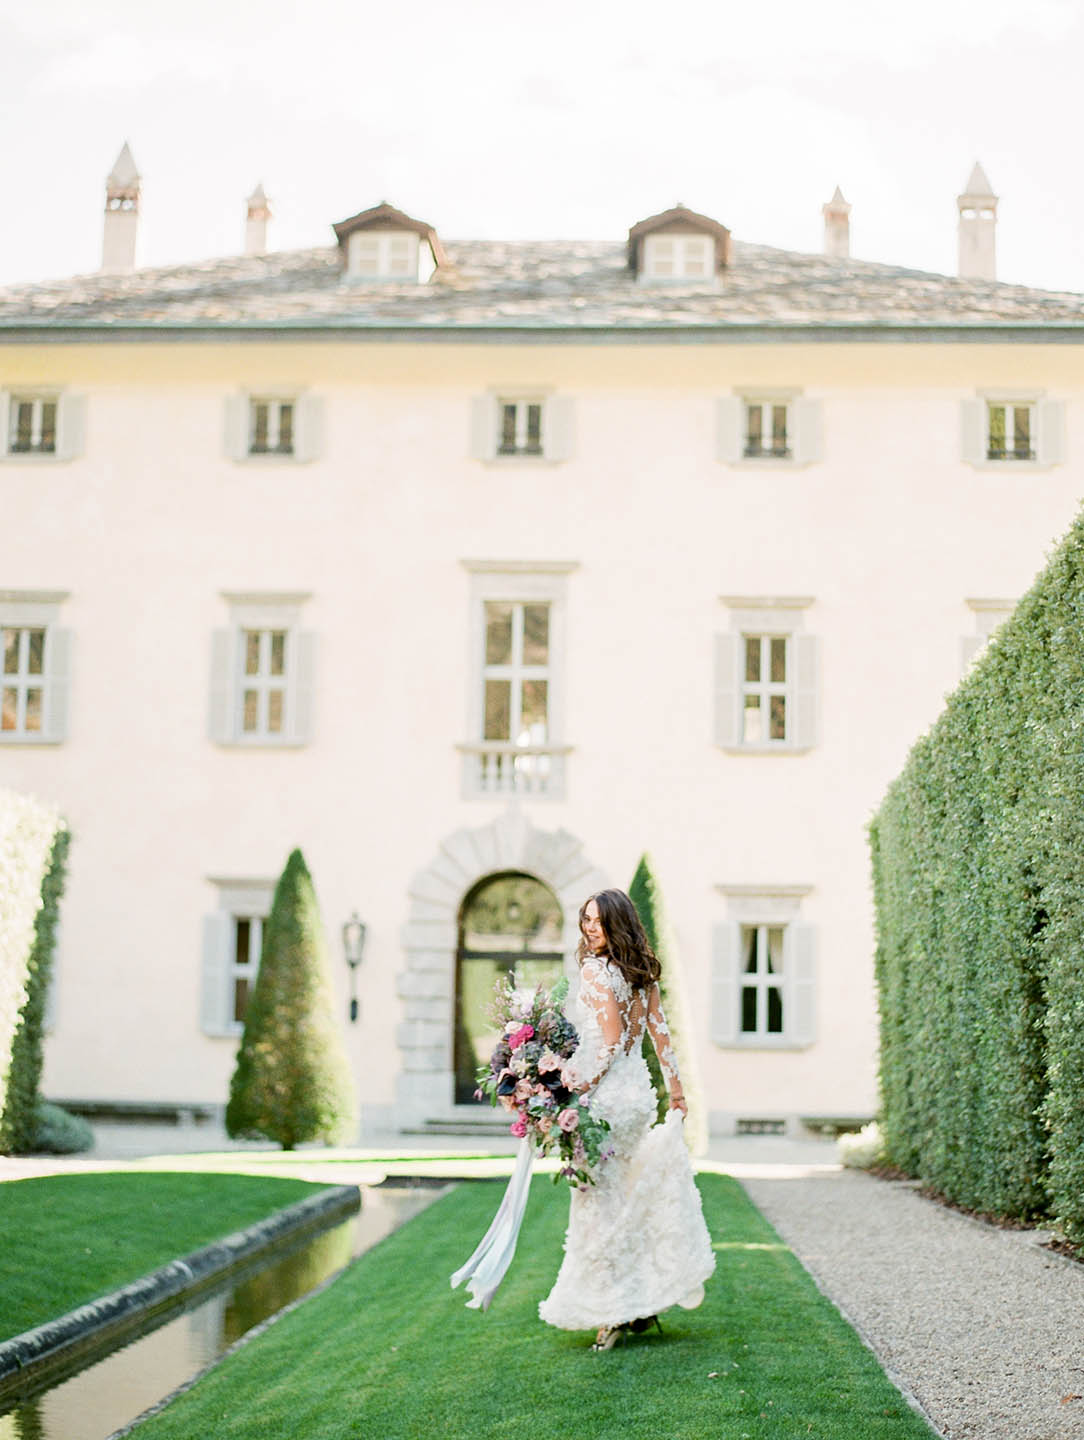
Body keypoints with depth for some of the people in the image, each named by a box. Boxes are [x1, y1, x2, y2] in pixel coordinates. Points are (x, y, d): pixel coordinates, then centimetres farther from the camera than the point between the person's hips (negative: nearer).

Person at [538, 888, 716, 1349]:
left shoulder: (595, 970, -13)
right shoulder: (642, 973, 10)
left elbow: (613, 1039, -19)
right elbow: (660, 1033, 13)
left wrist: (584, 1081, -14)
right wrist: (676, 1090, 19)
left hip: (608, 1093, -8)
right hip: (640, 1088, 8)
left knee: (601, 1200, 0)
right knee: (633, 1195, 17)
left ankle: (612, 1309, 3)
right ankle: (643, 1302, 24)